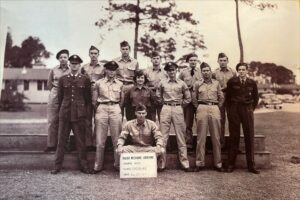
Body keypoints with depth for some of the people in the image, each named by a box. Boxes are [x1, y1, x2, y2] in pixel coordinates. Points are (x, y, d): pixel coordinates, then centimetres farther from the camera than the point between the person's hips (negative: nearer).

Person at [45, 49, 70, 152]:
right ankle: (51, 144, 9)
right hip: (54, 97, 2)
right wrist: (55, 92, 13)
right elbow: (49, 84, 18)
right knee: (52, 121, 2)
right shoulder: (54, 70, 6)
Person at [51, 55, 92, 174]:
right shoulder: (62, 79, 9)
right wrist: (62, 110, 13)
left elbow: (88, 98, 9)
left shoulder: (85, 80, 5)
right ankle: (57, 166, 15)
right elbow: (60, 97, 14)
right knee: (61, 141, 5)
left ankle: (84, 166, 15)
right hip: (64, 114, 1)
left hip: (79, 114, -1)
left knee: (81, 141, 4)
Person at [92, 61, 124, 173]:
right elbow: (94, 100, 9)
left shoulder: (120, 84, 10)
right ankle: (98, 165, 10)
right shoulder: (99, 83, 6)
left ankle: (118, 164, 12)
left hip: (116, 110, 1)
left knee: (117, 139, 1)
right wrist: (98, 110, 12)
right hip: (102, 109, -1)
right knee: (100, 140, 0)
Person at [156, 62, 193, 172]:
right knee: (163, 137, 0)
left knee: (181, 137, 3)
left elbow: (188, 98, 12)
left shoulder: (182, 84, 5)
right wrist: (164, 103, 8)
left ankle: (185, 163, 10)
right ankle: (162, 163, 9)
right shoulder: (162, 83, 7)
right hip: (166, 109, 0)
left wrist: (180, 105, 5)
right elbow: (158, 96, 17)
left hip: (178, 109, 0)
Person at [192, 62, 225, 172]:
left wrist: (218, 107, 9)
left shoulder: (216, 83, 12)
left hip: (215, 108, 1)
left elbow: (221, 97, 16)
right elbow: (194, 99, 13)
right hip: (202, 109, -1)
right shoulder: (197, 84, 9)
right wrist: (198, 107, 6)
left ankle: (218, 163, 11)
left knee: (216, 137, 3)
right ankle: (200, 163, 6)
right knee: (201, 137, -1)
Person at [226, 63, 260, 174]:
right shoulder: (232, 81, -1)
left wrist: (251, 108, 10)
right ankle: (231, 164, 10)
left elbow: (256, 98, 16)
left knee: (249, 137, 2)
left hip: (248, 110, 2)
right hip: (234, 110, -1)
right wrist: (230, 109, 5)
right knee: (234, 137, 2)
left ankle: (251, 166, 10)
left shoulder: (252, 83, 4)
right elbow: (228, 96, 6)